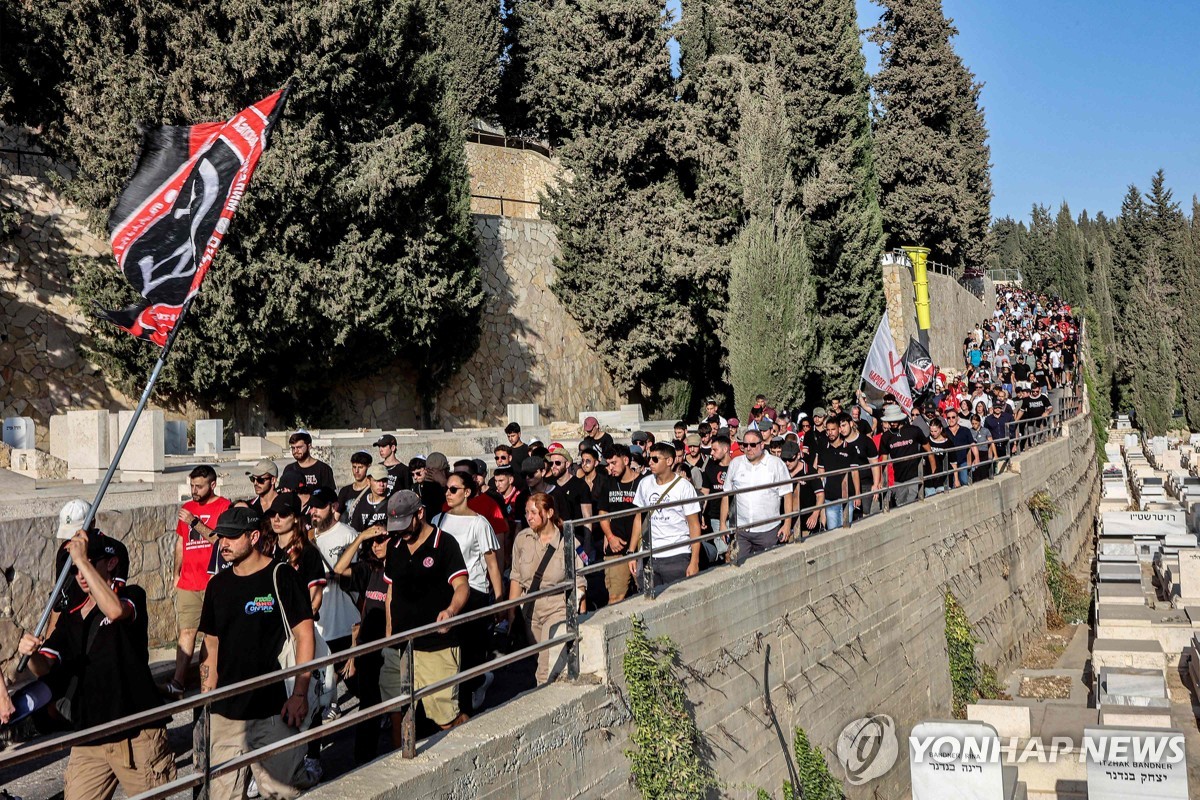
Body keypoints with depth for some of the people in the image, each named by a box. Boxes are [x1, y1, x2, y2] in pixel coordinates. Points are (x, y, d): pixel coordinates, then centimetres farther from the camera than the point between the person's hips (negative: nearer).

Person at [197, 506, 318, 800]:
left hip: (272, 711, -5)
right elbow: (212, 645, 17)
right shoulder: (218, 584, 11)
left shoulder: (280, 577, -6)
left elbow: (305, 635, -8)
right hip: (225, 712, 5)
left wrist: (300, 694, -14)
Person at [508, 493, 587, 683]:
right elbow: (516, 578, 8)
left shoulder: (566, 542, -7)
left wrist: (582, 617, -2)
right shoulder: (522, 539, 1)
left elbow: (578, 582, -1)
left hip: (558, 610, -4)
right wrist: (511, 611, 6)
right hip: (531, 611, 4)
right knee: (540, 659, 10)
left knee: (549, 669, -13)